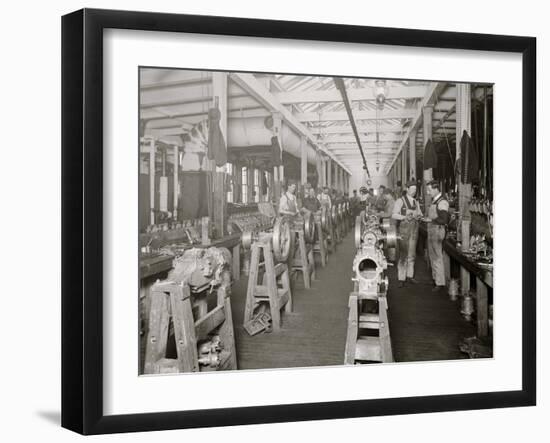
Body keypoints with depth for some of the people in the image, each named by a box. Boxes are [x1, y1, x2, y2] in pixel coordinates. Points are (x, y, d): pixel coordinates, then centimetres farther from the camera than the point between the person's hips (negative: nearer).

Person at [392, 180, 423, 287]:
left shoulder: (416, 202, 14)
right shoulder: (400, 201, -4)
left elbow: (420, 214, 17)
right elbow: (394, 215, -12)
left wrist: (418, 216, -7)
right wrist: (405, 217, -27)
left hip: (414, 229, 6)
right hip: (404, 228, -6)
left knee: (412, 254, 9)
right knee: (403, 254, -8)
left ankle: (410, 276, 19)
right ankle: (401, 279, -5)